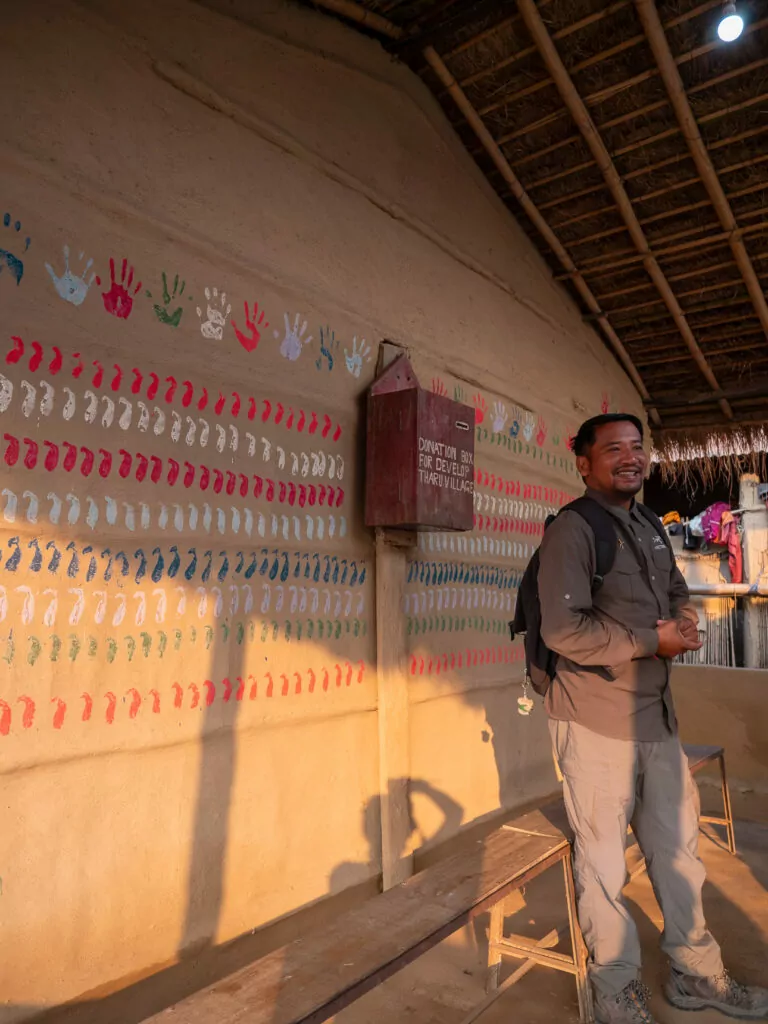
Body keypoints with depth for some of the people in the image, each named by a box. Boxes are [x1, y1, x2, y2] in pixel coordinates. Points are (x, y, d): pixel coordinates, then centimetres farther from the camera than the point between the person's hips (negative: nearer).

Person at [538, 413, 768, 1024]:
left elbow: (677, 592, 24)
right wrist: (655, 641, -16)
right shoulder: (572, 530, -16)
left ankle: (696, 972, 41)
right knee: (604, 860, 9)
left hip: (657, 717, 8)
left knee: (678, 847, 21)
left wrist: (685, 618, 0)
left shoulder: (651, 529, 12)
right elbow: (564, 630, -25)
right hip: (597, 725, -8)